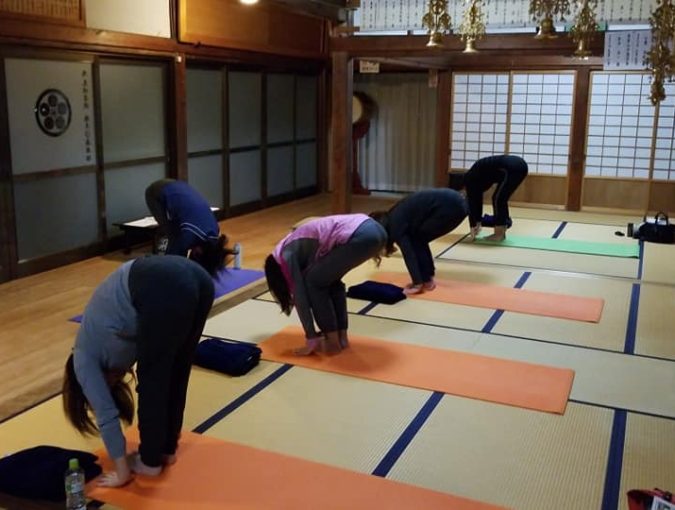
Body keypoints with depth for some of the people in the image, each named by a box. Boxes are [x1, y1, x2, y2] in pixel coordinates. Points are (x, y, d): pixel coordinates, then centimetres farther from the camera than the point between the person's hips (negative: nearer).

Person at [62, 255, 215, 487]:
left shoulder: (85, 357, 20)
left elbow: (107, 415, 18)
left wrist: (123, 473, 26)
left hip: (164, 291, -7)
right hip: (196, 278, 7)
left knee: (152, 383, 13)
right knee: (176, 378, 23)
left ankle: (150, 461, 27)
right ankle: (167, 449, 37)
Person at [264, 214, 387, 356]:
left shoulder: (287, 255, 8)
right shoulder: (297, 248, 32)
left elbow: (300, 295, 5)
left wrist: (311, 340, 10)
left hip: (361, 237, -9)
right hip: (375, 230, 9)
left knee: (313, 282, 10)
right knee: (330, 279, 25)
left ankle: (332, 342, 14)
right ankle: (342, 337, 26)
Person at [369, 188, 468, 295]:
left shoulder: (396, 224, -5)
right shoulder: (395, 216, 20)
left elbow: (408, 254, -12)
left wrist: (417, 284, -13)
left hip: (449, 207, -9)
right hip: (456, 203, 9)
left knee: (416, 240, 4)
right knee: (419, 239, 16)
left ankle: (426, 282, 6)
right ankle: (428, 279, 18)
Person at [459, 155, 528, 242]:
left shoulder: (469, 180, 6)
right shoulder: (476, 176, 28)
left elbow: (472, 203, 5)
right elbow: (478, 200, 33)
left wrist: (473, 226, 10)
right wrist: (478, 222, 37)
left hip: (511, 168, -9)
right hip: (520, 165, 9)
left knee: (498, 199, 3)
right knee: (501, 199, 17)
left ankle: (499, 235, 8)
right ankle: (501, 233, 19)